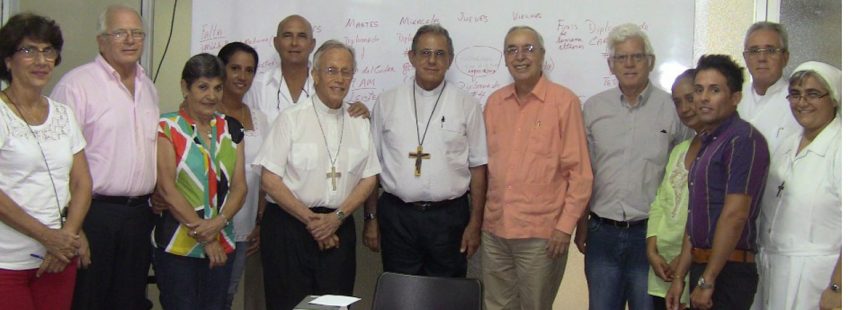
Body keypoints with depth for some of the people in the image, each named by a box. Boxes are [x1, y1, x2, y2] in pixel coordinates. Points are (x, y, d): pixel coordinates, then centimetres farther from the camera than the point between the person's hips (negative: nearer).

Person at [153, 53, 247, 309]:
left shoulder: (231, 128, 11)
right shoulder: (167, 127, -3)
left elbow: (239, 186, 6)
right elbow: (166, 188, -10)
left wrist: (220, 221, -13)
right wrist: (204, 237, -11)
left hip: (222, 246, 5)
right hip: (177, 247, -4)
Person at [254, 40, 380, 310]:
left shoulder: (359, 124, 10)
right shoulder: (291, 119, -2)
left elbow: (368, 179, 7)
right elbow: (270, 180, -6)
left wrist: (336, 218, -7)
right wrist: (311, 220, -9)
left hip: (338, 229, 3)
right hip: (289, 226, -3)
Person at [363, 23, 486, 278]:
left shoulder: (467, 105, 1)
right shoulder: (386, 103, 4)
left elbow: (478, 167, 2)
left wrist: (475, 223, -1)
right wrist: (370, 218, 4)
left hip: (449, 217, 0)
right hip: (397, 216, 1)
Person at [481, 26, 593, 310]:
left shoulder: (564, 101, -6)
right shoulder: (494, 102, 9)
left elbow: (579, 171, -7)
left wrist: (565, 225, -11)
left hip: (541, 233, -4)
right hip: (494, 230, 5)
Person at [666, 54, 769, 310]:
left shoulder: (743, 140, -13)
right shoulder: (707, 143, 15)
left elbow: (735, 215, -19)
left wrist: (707, 280, -18)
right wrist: (679, 276, 13)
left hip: (727, 270, -8)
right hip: (703, 267, 8)